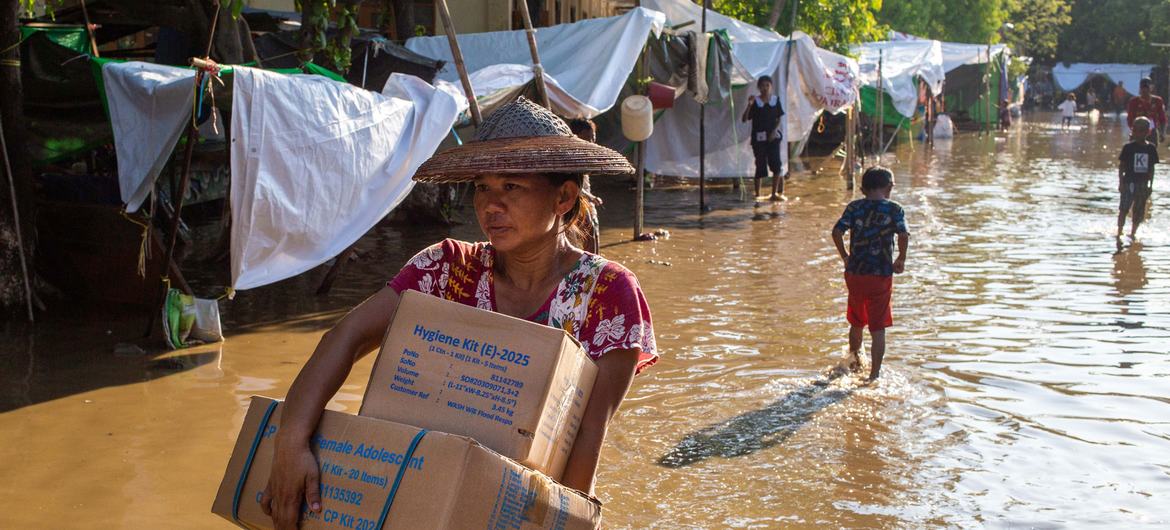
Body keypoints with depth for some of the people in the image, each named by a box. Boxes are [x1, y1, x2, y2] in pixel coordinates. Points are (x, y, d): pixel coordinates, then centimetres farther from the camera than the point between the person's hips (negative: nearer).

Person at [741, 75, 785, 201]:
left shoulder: (775, 100, 5)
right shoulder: (755, 101, -2)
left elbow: (779, 119, 8)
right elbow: (745, 119, -7)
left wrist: (775, 131, -9)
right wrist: (749, 105, -20)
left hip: (773, 137, 2)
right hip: (759, 137, -2)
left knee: (776, 164, -6)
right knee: (760, 166, 1)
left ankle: (775, 193, 2)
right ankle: (757, 194, 10)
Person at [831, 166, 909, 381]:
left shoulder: (854, 207, 2)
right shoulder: (894, 209, -3)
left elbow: (837, 232, -9)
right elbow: (904, 235, -18)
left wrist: (845, 257, 4)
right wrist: (901, 260, -3)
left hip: (855, 273, 3)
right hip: (881, 275, -3)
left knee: (857, 323, 22)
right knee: (878, 329, 4)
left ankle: (854, 362, 41)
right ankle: (874, 375, 1)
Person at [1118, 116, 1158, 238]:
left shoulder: (1151, 148, 4)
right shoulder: (1129, 147, -5)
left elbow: (1151, 168, 9)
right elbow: (1121, 166, -1)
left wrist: (1150, 185, 9)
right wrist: (1121, 182, -6)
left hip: (1143, 183, 3)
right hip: (1129, 181, -3)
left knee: (1139, 211, 7)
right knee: (1124, 208, -7)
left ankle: (1133, 233, 20)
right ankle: (1119, 232, 2)